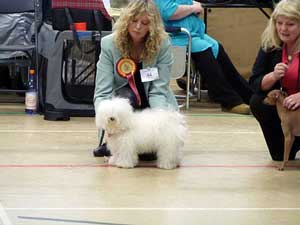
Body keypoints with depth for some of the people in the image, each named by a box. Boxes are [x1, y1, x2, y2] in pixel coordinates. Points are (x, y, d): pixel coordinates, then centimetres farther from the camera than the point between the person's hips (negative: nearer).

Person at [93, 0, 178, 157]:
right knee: (125, 96, -34)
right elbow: (102, 93, -23)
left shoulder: (163, 44, -19)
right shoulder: (109, 44, -19)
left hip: (153, 104, 1)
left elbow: (158, 91, -21)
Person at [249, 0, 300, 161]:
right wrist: (273, 76, -28)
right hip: (282, 104, 4)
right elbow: (254, 83, -8)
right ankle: (286, 150, -2)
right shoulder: (270, 45, -7)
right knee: (258, 103, -22)